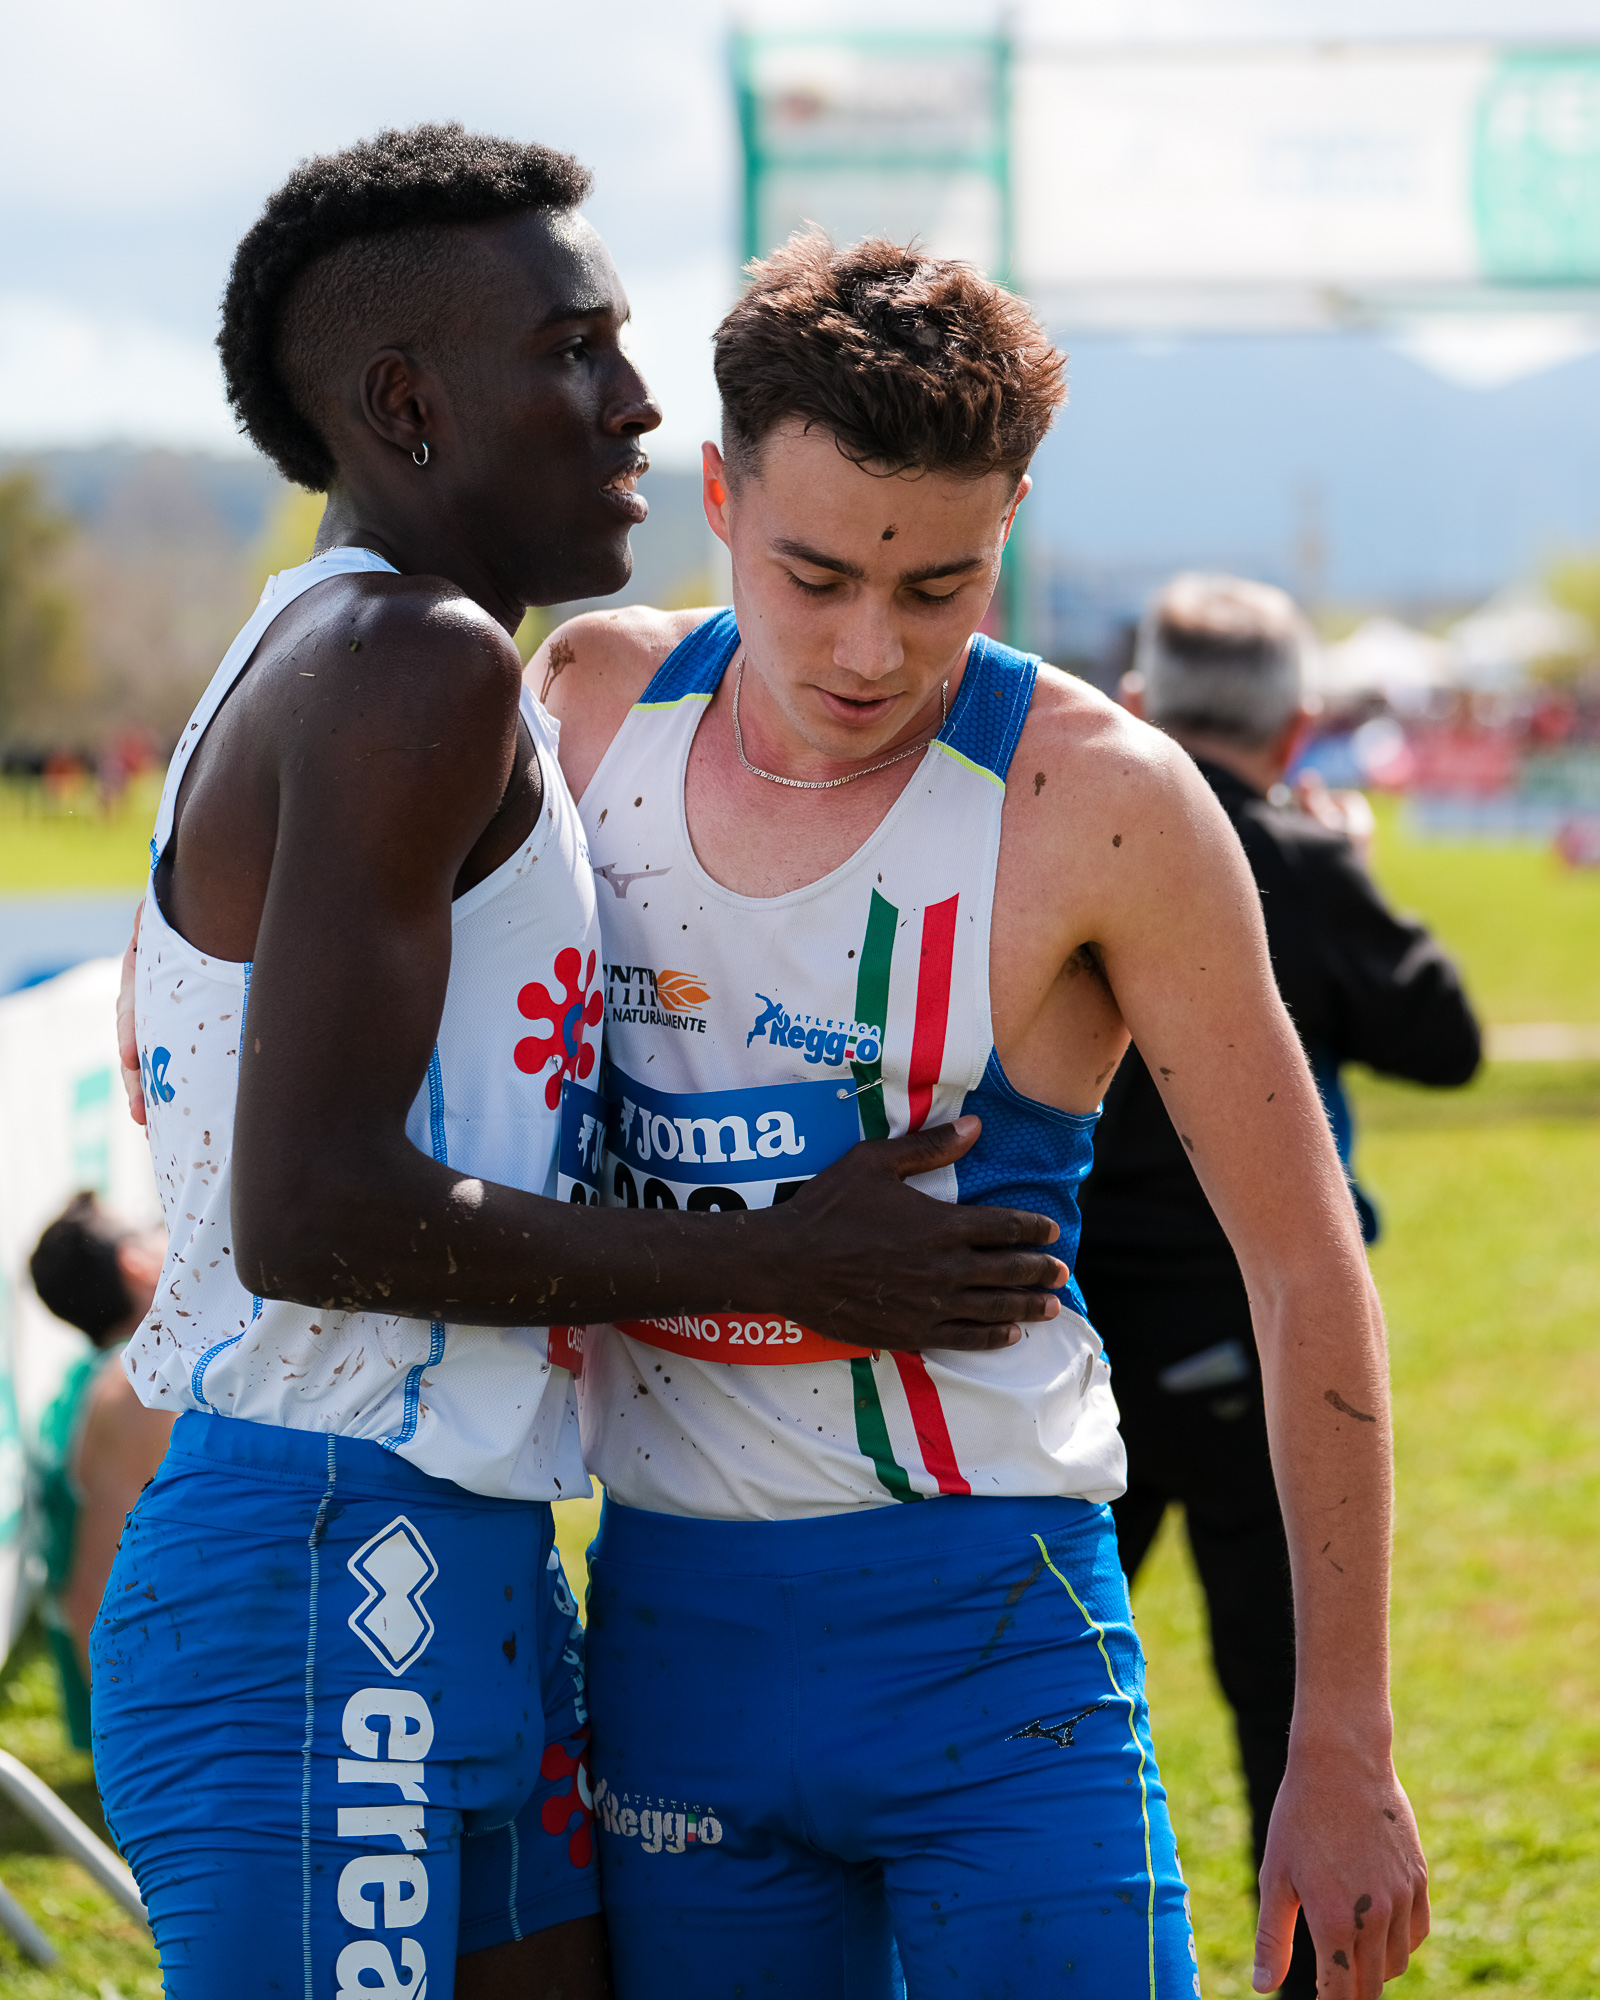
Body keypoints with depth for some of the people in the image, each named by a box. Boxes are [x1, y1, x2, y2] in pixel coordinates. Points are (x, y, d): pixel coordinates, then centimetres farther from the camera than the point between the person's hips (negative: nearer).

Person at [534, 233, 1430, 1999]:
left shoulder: (1098, 805, -11)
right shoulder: (587, 700, 1)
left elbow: (1308, 1277, -7)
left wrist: (1342, 1752, -6)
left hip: (984, 1634, -4)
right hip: (667, 1620, 4)